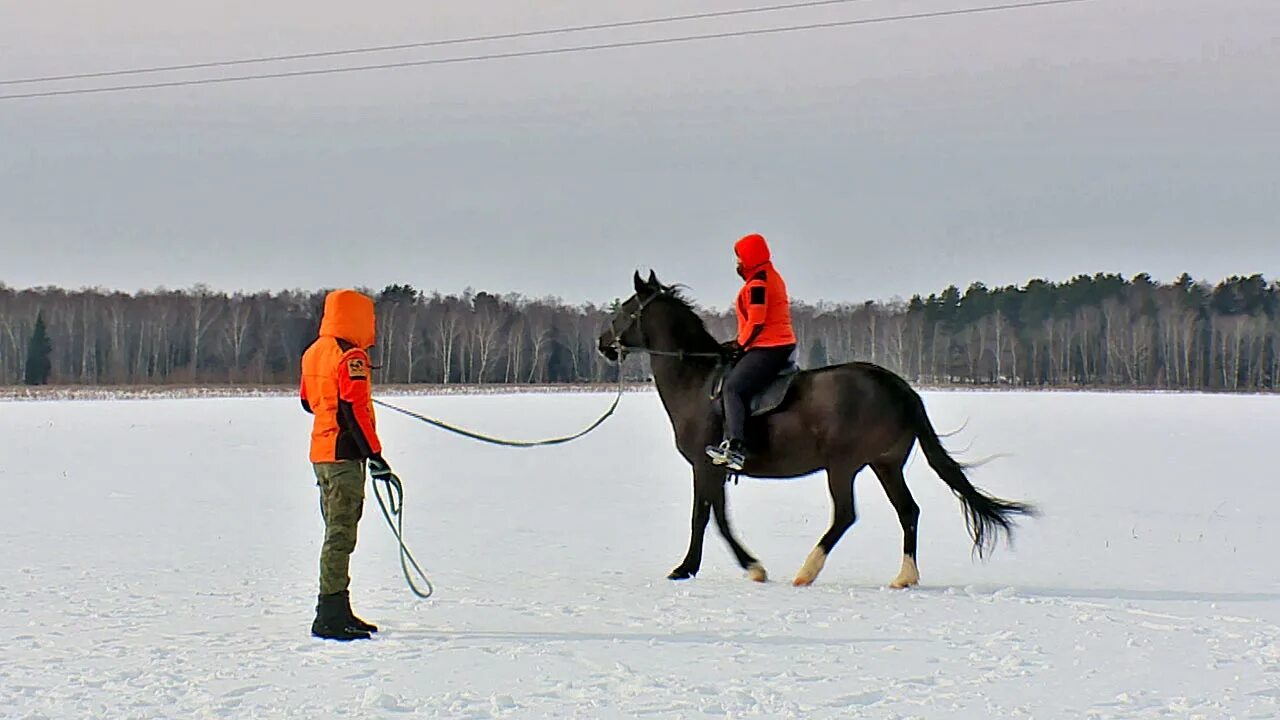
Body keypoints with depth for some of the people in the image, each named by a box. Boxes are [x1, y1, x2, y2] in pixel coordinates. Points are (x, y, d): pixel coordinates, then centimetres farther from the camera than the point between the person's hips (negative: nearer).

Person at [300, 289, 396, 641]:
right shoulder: (350, 357, -15)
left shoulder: (314, 354, 12)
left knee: (338, 531, 16)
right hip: (344, 454, -9)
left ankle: (338, 611, 21)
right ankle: (330, 617, -11)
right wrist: (374, 455, -20)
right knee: (341, 535, -8)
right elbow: (355, 410, -21)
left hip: (320, 452, 9)